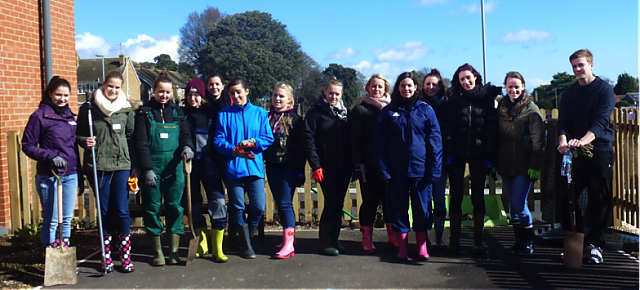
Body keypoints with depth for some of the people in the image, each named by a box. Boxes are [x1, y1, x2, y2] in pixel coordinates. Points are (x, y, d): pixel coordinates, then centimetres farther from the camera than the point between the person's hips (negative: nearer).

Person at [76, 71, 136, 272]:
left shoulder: (126, 110, 5)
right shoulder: (89, 108, 1)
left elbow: (132, 137, 9)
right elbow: (78, 134, 10)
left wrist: (135, 166, 5)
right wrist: (85, 141, -13)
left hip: (121, 165, 0)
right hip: (97, 166, 0)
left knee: (122, 210, 0)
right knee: (104, 211, 7)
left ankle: (126, 256, 11)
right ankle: (106, 256, 18)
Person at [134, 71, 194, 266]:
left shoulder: (177, 112, 12)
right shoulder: (145, 113, 3)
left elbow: (185, 135, 8)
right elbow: (141, 143, -2)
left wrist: (187, 146, -16)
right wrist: (147, 169, -10)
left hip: (174, 168, 2)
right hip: (152, 168, -2)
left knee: (175, 207, 2)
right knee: (152, 208, 2)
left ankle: (174, 251, 10)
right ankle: (157, 252, 12)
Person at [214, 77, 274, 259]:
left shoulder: (260, 113, 7)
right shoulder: (224, 114, 6)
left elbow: (268, 138, 4)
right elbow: (218, 141, -1)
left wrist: (254, 142, -14)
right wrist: (234, 150, -17)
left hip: (255, 167, 1)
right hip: (233, 167, 0)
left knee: (258, 207, -3)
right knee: (237, 207, 4)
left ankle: (247, 237, 23)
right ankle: (246, 246, 17)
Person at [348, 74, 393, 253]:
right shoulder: (360, 110, 2)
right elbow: (355, 140, -3)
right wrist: (358, 164, -11)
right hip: (369, 165, -3)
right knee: (370, 201, 1)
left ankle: (393, 237, 18)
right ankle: (367, 240, 10)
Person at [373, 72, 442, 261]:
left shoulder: (426, 110, 3)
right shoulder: (388, 111, 4)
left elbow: (435, 142, 0)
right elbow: (379, 143, 3)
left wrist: (434, 170, -7)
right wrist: (383, 170, -5)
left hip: (420, 169, 0)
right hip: (396, 171, 1)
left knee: (422, 209, 6)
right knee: (398, 209, 7)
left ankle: (422, 247, 18)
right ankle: (402, 248, 18)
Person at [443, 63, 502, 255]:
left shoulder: (486, 98, 3)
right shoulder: (454, 100, 4)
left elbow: (492, 129, 0)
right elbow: (447, 128, 0)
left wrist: (490, 156, -6)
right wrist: (448, 154, -9)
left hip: (478, 155, 0)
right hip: (457, 154, 0)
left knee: (478, 197, 5)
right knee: (456, 197, 2)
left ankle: (478, 241, 12)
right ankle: (454, 240, 9)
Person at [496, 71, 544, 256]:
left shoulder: (531, 109, -4)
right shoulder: (501, 108, 9)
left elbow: (538, 140, -8)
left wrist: (535, 166, -15)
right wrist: (494, 164, 8)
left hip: (524, 166, -5)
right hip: (506, 165, 5)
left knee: (519, 204, -8)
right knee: (513, 205, 10)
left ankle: (528, 242, 9)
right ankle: (518, 241, 20)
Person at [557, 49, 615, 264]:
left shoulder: (604, 89, -2)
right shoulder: (568, 93, 10)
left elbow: (601, 121, -15)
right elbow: (563, 121, 1)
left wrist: (583, 140, -32)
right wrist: (563, 141, -21)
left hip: (600, 151, -3)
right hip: (575, 153, 3)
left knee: (600, 200, 0)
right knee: (566, 197, -1)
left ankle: (595, 245, 11)